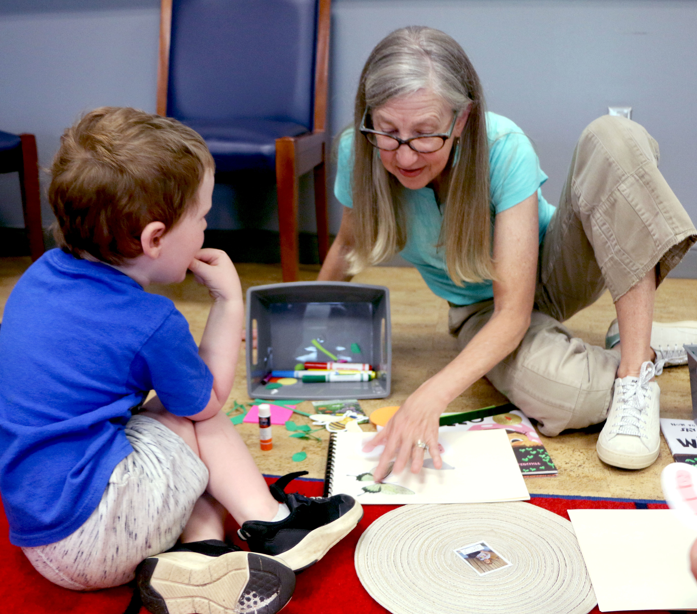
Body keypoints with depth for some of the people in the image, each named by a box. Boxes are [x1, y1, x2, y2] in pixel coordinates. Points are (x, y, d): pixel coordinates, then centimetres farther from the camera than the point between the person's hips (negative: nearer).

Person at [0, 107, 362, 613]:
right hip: (88, 542, -9)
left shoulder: (44, 274, 2)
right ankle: (270, 523, 6)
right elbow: (208, 401, -1)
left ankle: (200, 553, -6)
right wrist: (230, 301, 3)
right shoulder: (151, 325, -21)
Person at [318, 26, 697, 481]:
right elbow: (350, 244, 2)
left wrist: (432, 395, -47)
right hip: (482, 307, 1)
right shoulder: (359, 153, -22)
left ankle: (635, 359, -26)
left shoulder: (504, 149, -30)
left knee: (614, 139, -33)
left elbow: (513, 312, -33)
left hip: (551, 269, 0)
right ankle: (659, 345, -4)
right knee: (563, 401, -37)